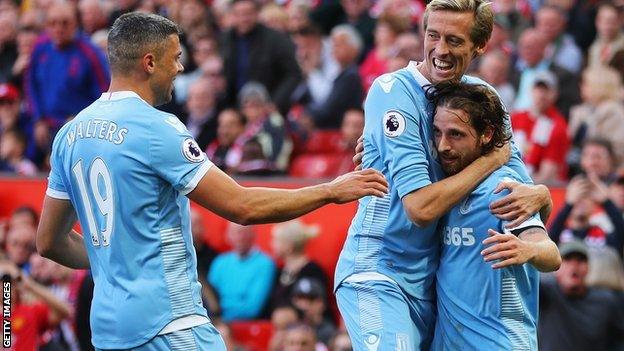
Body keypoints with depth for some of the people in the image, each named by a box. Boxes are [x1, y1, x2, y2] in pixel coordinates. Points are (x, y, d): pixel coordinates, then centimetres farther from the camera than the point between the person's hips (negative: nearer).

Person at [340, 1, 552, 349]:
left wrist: (538, 194, -16)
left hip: (431, 280, 6)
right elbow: (421, 207, -21)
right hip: (379, 276, -6)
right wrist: (493, 158, -12)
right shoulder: (393, 91, -13)